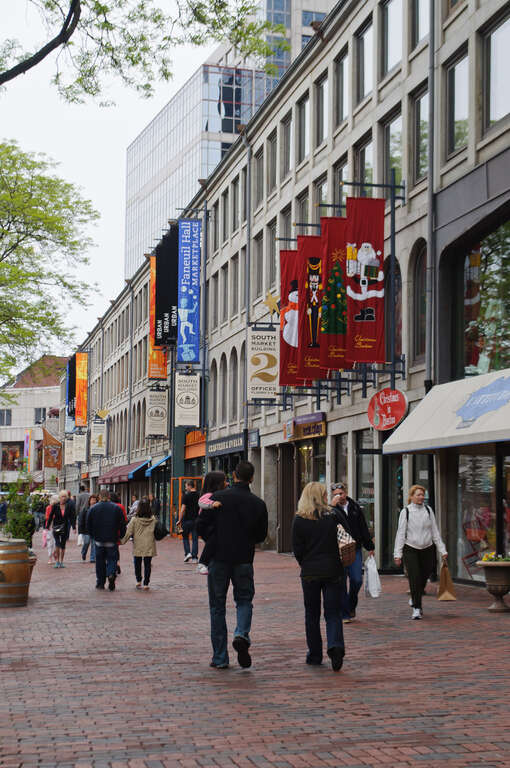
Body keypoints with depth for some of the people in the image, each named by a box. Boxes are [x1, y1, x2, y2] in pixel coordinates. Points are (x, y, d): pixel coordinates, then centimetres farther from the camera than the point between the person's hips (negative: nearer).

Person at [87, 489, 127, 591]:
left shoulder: (93, 508, 1)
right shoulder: (116, 508, -2)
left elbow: (89, 524, 4)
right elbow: (123, 524, -2)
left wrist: (93, 535, 15)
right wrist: (121, 536, 8)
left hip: (99, 540, 1)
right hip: (112, 540, -1)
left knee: (100, 560, 11)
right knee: (112, 559, 6)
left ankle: (100, 583, 14)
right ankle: (111, 573, -22)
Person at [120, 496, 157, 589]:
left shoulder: (134, 519, -9)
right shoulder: (153, 519, -4)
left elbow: (128, 532, -6)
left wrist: (122, 541, 4)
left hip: (137, 546, -1)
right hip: (149, 546, 1)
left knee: (137, 564, 17)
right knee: (147, 565, 6)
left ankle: (138, 581, 19)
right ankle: (146, 583, 4)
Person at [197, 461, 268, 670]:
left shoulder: (219, 497, -7)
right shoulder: (258, 504, -1)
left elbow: (201, 527, -7)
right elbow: (261, 535, 7)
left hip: (219, 558, -1)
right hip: (244, 559, 1)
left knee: (217, 606, 8)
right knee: (244, 600, 17)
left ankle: (220, 658, 9)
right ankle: (241, 634, -13)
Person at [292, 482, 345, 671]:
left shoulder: (299, 519, -3)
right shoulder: (332, 515, -3)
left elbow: (297, 549, -1)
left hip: (309, 573, 0)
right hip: (333, 571, 0)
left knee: (312, 614, 12)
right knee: (333, 613, 4)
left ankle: (314, 655, 15)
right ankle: (335, 645, -19)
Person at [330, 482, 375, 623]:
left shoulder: (355, 508, 8)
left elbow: (363, 528, 14)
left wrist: (369, 547, 13)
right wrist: (332, 506, -22)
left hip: (355, 549, 2)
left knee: (357, 580, -3)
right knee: (341, 583, 0)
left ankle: (352, 606, 24)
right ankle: (345, 614, 7)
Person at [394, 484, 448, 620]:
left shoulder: (428, 510, 5)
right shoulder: (406, 512, -3)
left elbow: (435, 532, 8)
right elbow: (401, 533, -3)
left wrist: (442, 550, 3)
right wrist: (398, 554, -8)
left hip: (427, 549, 3)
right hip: (410, 549, -3)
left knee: (423, 578, 8)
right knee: (414, 578, -11)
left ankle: (414, 600, 35)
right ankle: (417, 608, -3)